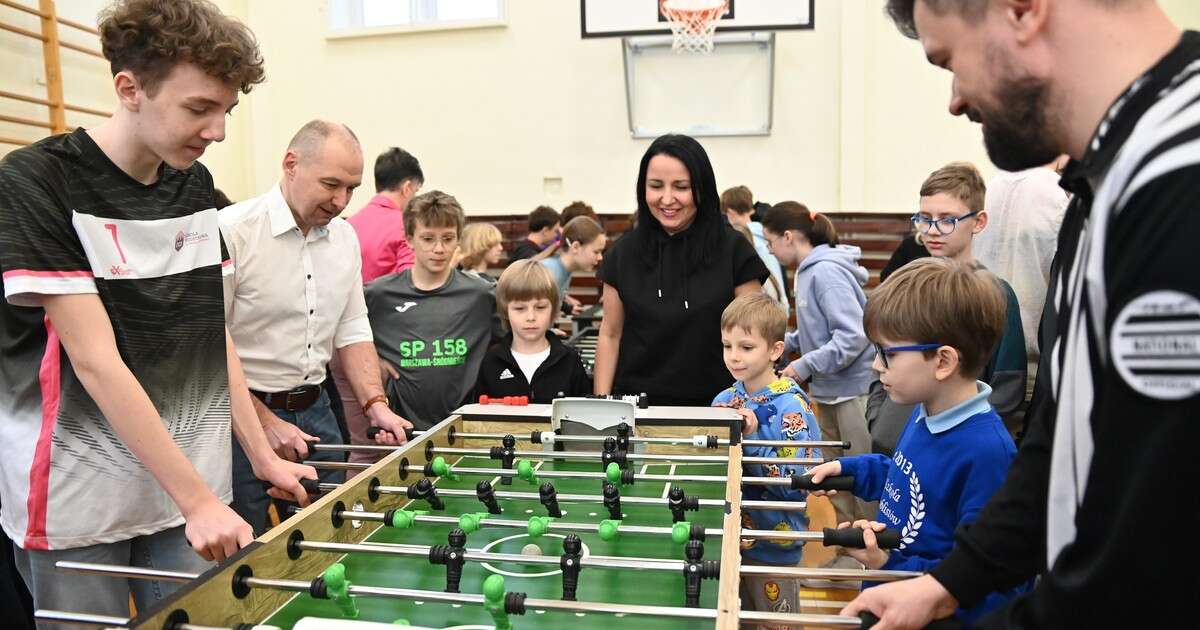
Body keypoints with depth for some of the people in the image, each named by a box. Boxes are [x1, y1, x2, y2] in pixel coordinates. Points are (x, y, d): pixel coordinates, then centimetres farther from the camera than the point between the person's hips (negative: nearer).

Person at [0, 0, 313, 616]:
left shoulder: (195, 185, 3)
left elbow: (213, 333, 7)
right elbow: (95, 360, -19)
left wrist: (263, 458, 4)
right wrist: (199, 499, -21)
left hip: (192, 484, 5)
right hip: (78, 500, -4)